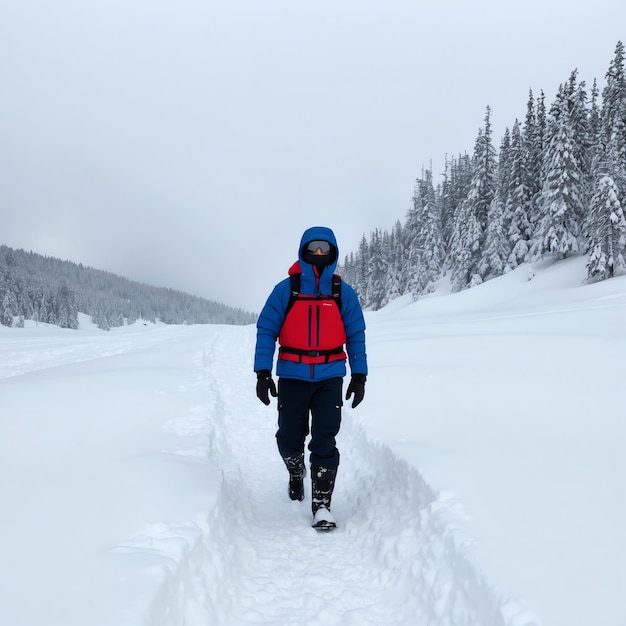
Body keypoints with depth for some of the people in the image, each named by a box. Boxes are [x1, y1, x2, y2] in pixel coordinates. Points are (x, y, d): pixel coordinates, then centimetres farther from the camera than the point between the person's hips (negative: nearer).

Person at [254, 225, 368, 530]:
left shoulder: (344, 293, 3)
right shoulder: (286, 289, -3)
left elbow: (356, 336, 8)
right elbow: (266, 330, -2)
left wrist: (359, 376, 4)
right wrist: (263, 372, -9)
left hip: (330, 378, 0)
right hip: (292, 377, 0)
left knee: (324, 442, -7)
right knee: (289, 439, 11)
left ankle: (321, 505, 2)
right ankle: (296, 473, 43)